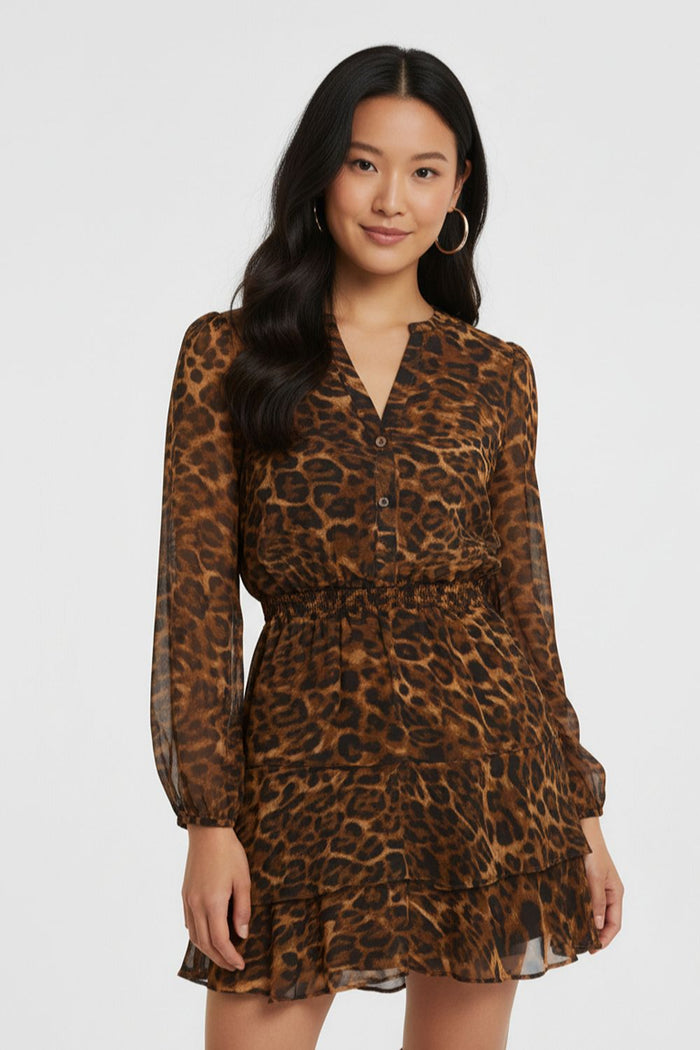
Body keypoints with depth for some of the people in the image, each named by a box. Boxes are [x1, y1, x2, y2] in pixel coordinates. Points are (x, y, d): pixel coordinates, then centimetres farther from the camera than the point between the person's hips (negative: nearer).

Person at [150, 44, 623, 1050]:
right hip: (303, 762, -1)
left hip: (481, 758, 2)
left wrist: (583, 816, 8)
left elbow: (523, 599, 10)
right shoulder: (229, 354, 1)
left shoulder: (496, 374, 7)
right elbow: (196, 596, -2)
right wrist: (209, 817, -8)